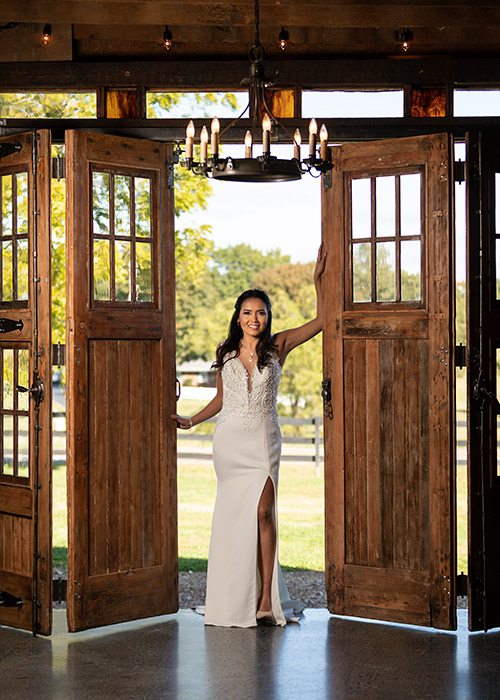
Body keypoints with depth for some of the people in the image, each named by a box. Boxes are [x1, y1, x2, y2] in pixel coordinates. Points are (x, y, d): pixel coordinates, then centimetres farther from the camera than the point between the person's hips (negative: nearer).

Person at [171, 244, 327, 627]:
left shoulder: (278, 346, 3)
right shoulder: (225, 352, 8)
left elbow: (321, 320, 4)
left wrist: (318, 279, 0)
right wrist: (191, 421, 17)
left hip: (263, 439, -2)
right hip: (230, 439, 2)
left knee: (262, 510, -15)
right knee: (233, 515, 5)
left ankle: (266, 598, -13)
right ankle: (237, 598, 15)